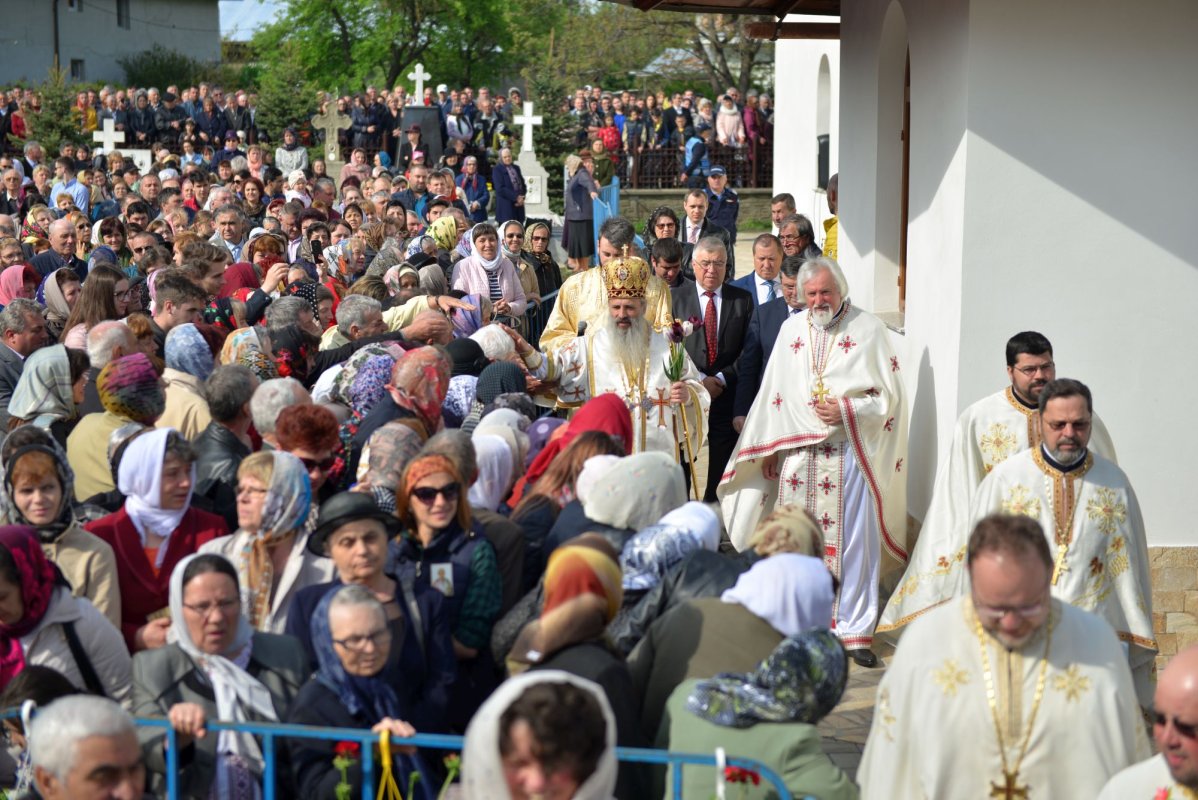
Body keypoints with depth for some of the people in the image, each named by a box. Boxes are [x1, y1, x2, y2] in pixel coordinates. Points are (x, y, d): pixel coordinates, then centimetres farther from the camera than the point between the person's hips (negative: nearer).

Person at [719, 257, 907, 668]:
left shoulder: (868, 330, 1)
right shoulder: (791, 328, 13)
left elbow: (889, 394, 0)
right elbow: (773, 391, 15)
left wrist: (846, 411, -13)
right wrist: (769, 448, 10)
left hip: (848, 452, -3)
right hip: (796, 451, 3)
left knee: (853, 540, -4)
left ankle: (854, 630, 2)